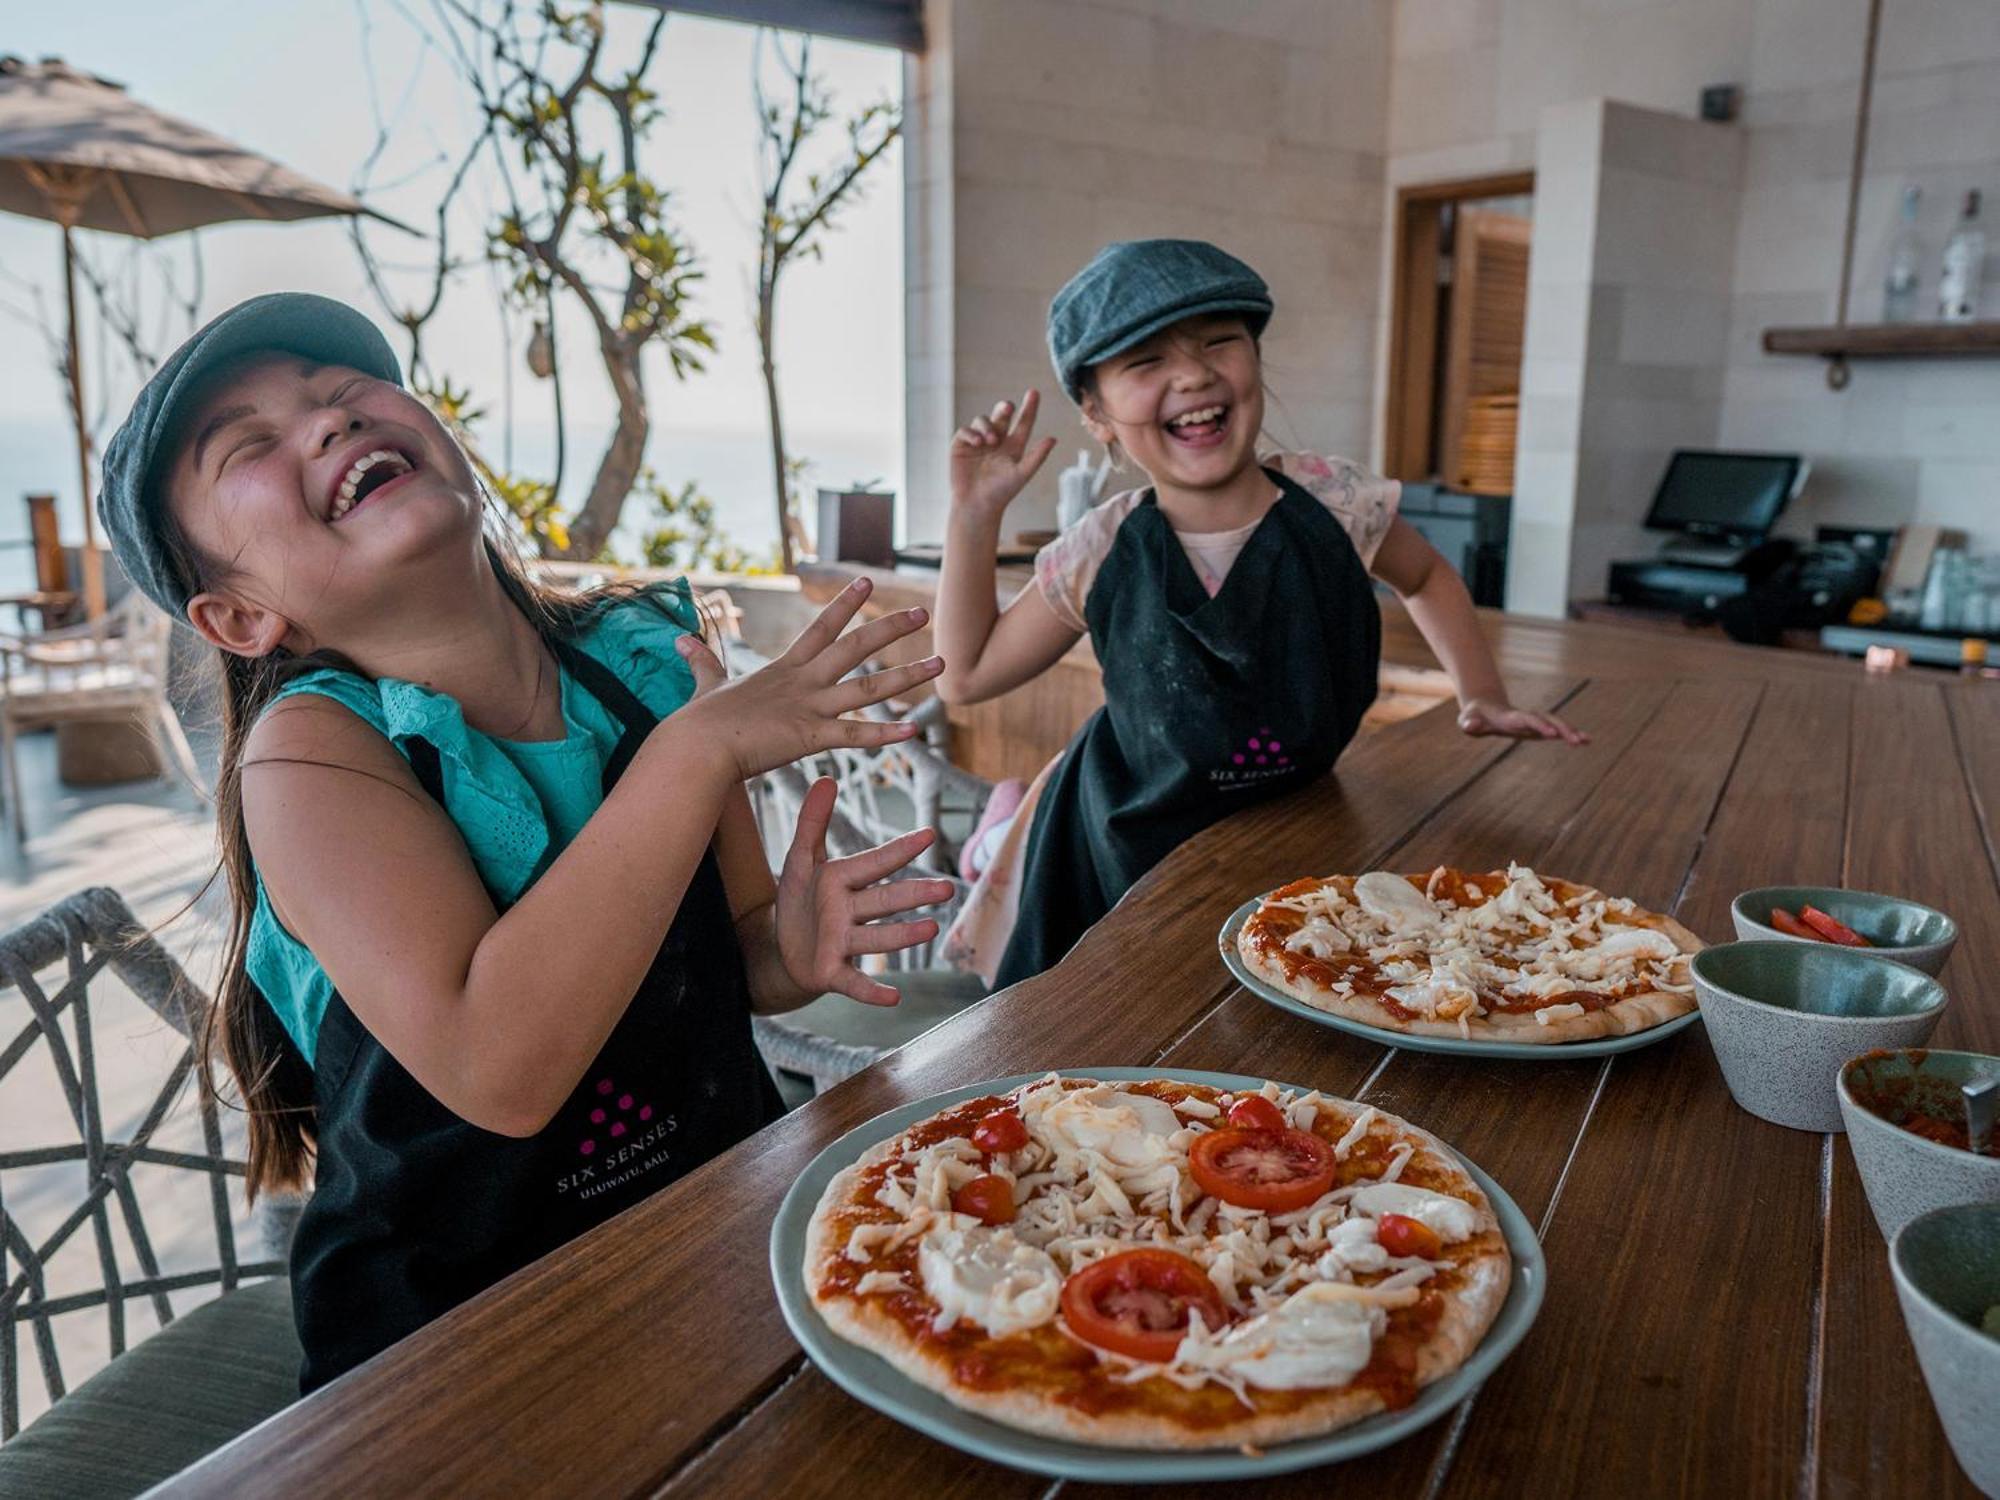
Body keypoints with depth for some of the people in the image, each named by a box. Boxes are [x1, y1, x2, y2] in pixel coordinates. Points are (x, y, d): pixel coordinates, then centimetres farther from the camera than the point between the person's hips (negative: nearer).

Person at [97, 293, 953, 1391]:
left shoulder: (649, 657, -4)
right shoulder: (307, 751, -16)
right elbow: (497, 1072, -30)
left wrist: (791, 947, -16)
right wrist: (705, 746, -28)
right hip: (457, 1334, -4)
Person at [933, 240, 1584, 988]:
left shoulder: (1337, 502, -14)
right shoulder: (1098, 558, -15)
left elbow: (1427, 577, 9)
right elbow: (965, 675, -3)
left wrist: (1483, 699, 1)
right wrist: (973, 515, -11)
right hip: (1131, 859, -1)